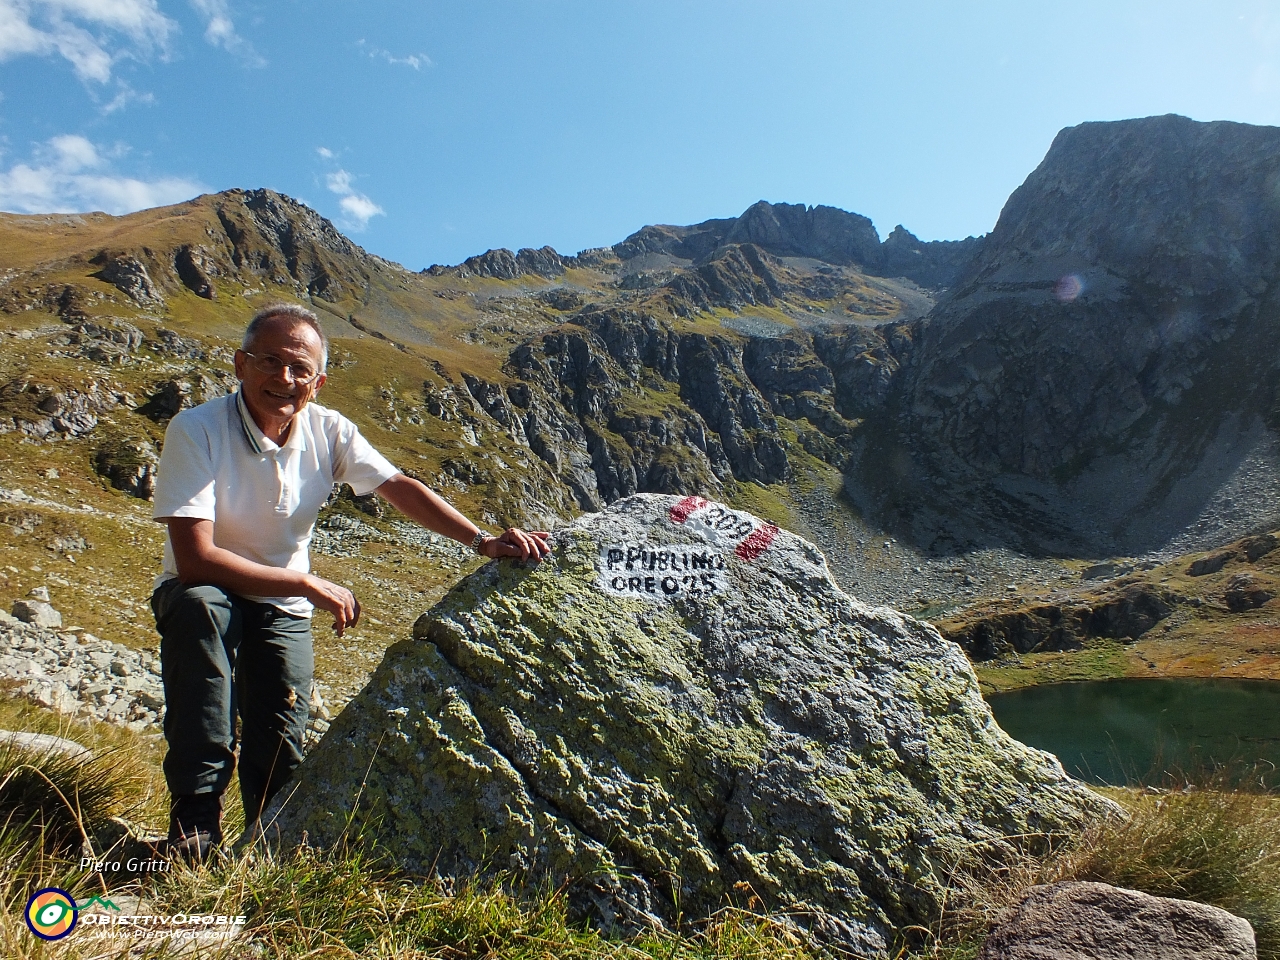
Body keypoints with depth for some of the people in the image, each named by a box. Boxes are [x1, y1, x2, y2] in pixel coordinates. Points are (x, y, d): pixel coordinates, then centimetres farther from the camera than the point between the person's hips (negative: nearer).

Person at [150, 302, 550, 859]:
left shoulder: (327, 431, -12)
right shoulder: (195, 431, -24)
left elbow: (400, 488, -9)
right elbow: (195, 558, -30)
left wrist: (483, 542, -21)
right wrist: (310, 586, -28)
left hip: (283, 607, 3)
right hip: (206, 594, -2)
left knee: (280, 746, -12)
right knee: (197, 606, -37)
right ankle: (195, 828, -27)